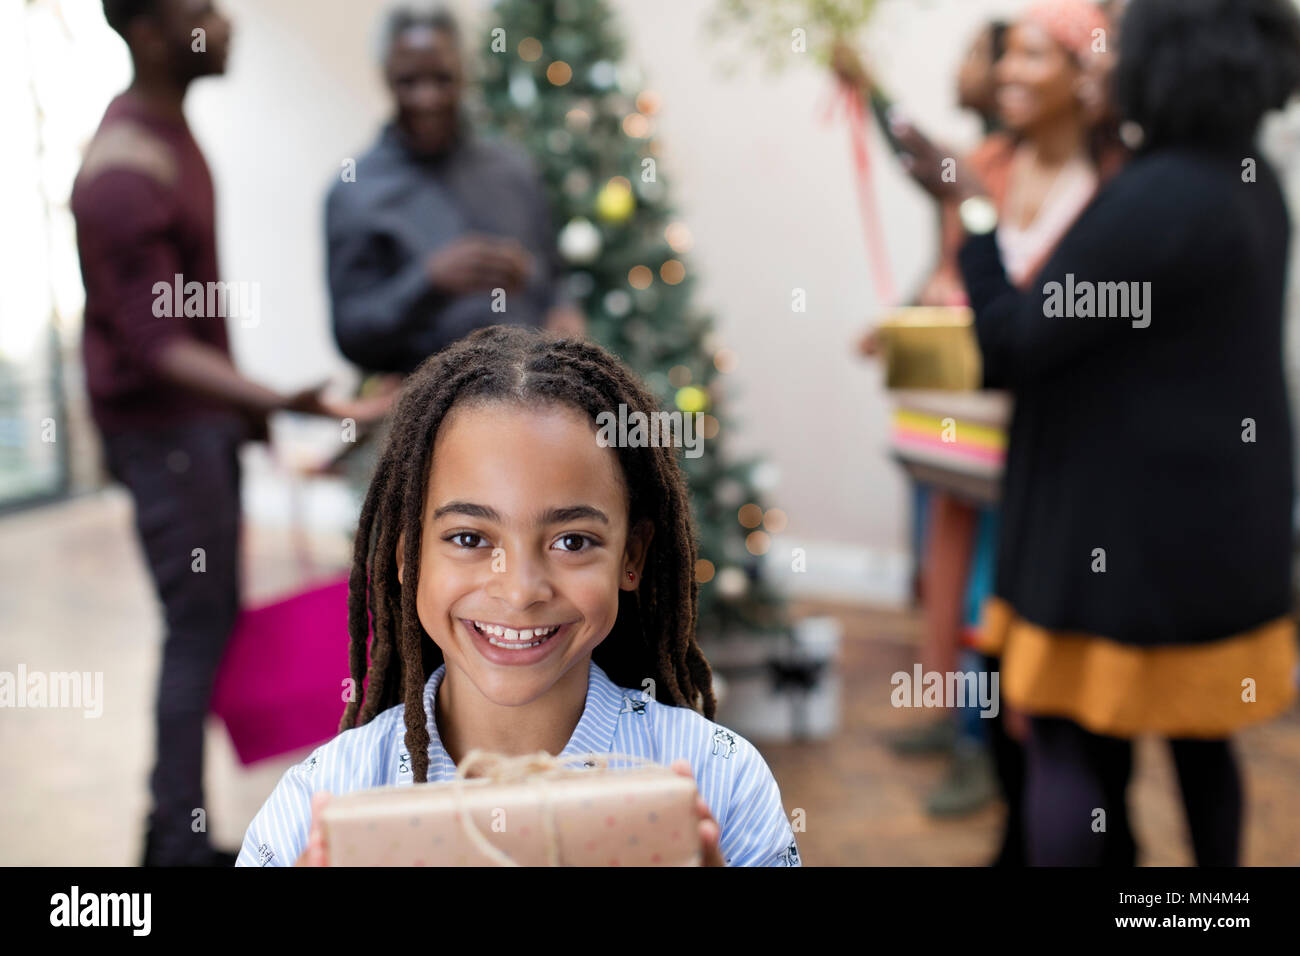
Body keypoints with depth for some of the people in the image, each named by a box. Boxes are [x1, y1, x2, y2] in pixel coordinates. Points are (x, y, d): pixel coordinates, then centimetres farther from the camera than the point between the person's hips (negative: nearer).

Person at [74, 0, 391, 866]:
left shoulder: (168, 127, 7)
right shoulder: (124, 175, -23)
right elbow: (154, 346, -27)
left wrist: (245, 404, 19)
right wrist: (283, 403, -37)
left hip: (205, 419, 9)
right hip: (162, 430, -9)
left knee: (215, 623, 15)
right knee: (199, 631, -2)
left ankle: (178, 828, 30)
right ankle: (180, 845, 14)